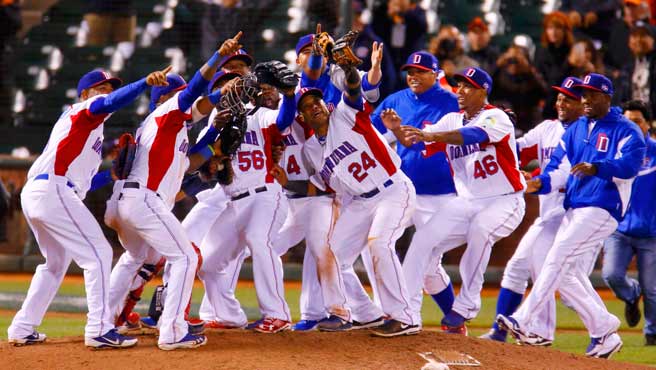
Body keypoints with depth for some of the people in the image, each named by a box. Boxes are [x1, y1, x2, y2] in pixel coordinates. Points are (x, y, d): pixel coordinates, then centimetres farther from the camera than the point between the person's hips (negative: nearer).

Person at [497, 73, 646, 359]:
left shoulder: (626, 131, -4)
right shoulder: (575, 130, 18)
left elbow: (629, 165, -20)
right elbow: (560, 167, 12)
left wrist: (596, 168, -37)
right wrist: (541, 183, -10)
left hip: (602, 209, -8)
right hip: (572, 208, 8)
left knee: (557, 259, -19)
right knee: (565, 273, 4)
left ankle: (526, 323, -22)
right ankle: (603, 329, 14)